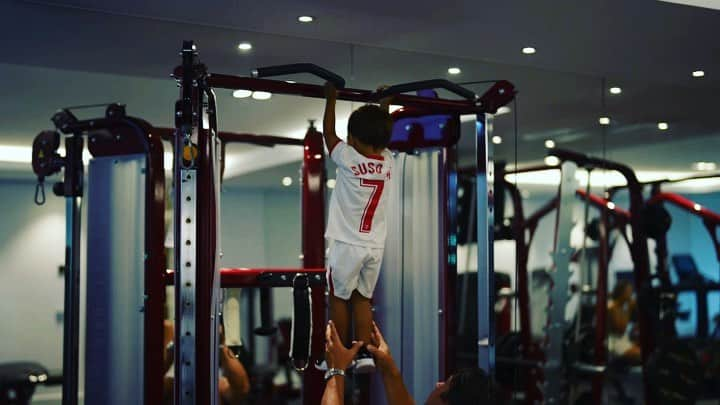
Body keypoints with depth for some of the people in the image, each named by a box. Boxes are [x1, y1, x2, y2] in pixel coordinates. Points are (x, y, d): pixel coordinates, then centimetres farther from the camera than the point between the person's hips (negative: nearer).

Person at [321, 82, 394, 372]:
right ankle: (364, 354, 7)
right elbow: (381, 138, 23)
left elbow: (328, 132, 3)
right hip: (375, 246, 5)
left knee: (339, 298, 5)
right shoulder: (388, 162, 1)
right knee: (362, 298, 11)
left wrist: (331, 99, 15)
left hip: (347, 244, -5)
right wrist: (384, 107, 34)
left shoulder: (348, 159, -11)